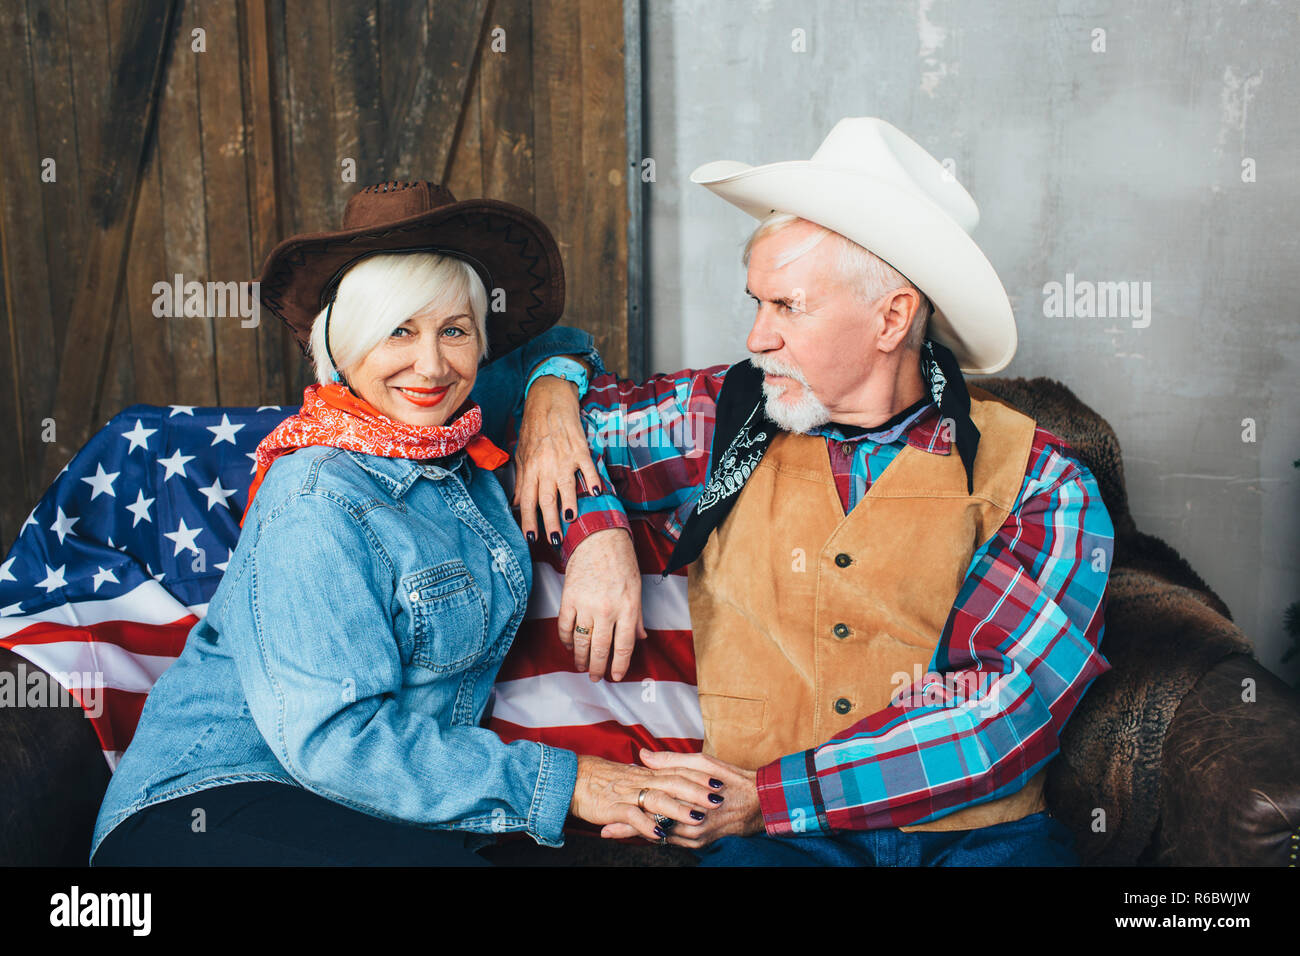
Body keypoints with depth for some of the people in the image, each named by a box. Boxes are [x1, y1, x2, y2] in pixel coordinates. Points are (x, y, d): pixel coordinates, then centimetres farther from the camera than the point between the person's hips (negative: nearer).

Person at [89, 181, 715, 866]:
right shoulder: (316, 502, -18)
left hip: (374, 811, 7)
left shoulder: (466, 446, 4)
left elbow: (557, 344, 23)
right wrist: (556, 783, -23)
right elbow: (331, 739, -23)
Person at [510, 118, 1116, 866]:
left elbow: (1014, 698, -9)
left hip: (976, 830, 1)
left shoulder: (1039, 481, 1)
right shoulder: (724, 421, 7)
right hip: (768, 835, -1)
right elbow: (562, 413, 17)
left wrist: (770, 796, -15)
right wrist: (595, 532, -4)